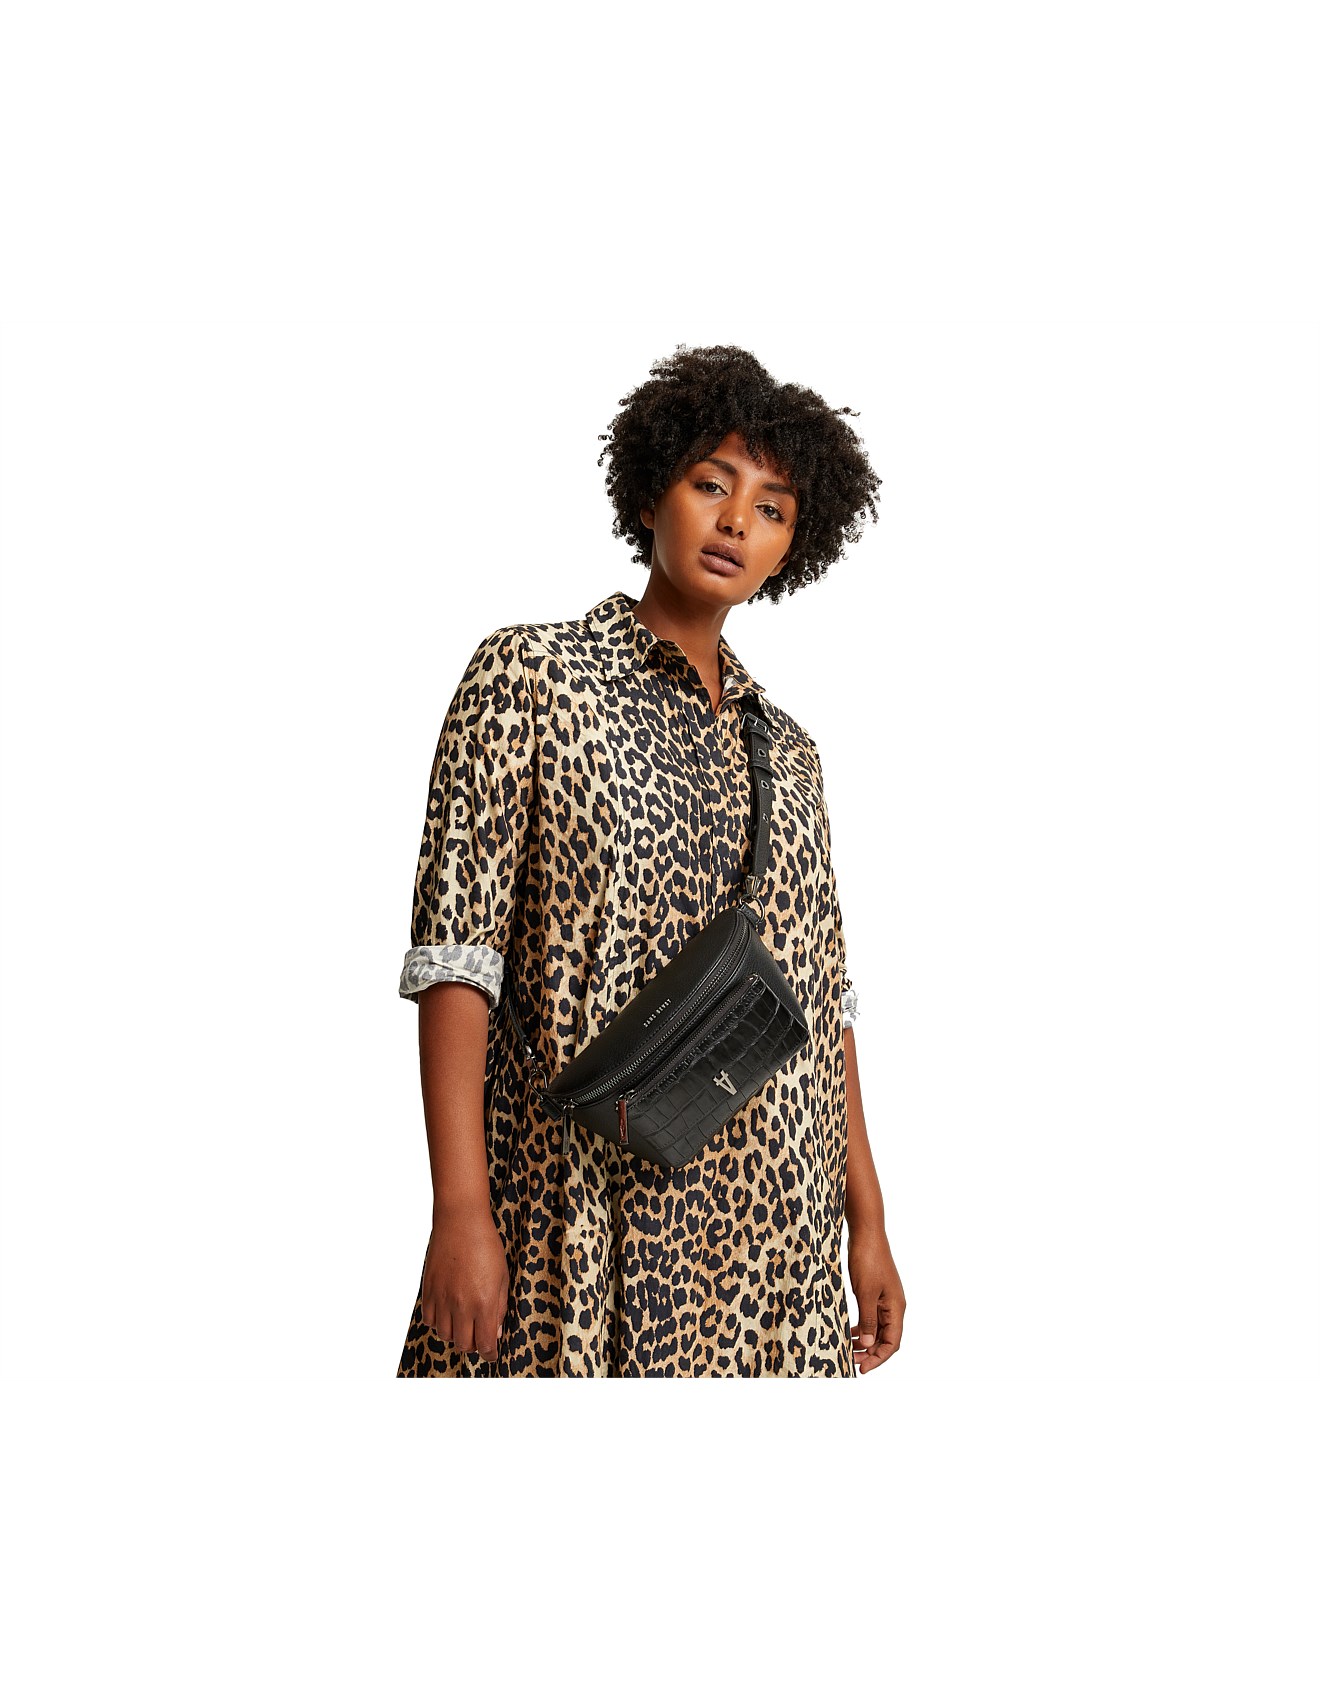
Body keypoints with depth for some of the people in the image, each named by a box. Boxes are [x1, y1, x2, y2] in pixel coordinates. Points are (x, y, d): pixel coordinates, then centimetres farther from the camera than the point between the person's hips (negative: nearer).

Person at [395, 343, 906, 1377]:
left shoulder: (787, 749, 15)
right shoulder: (530, 674, 0)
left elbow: (822, 998, 15)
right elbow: (457, 953, -7)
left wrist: (868, 1219, 10)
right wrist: (460, 1211, -15)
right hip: (578, 1210, -4)